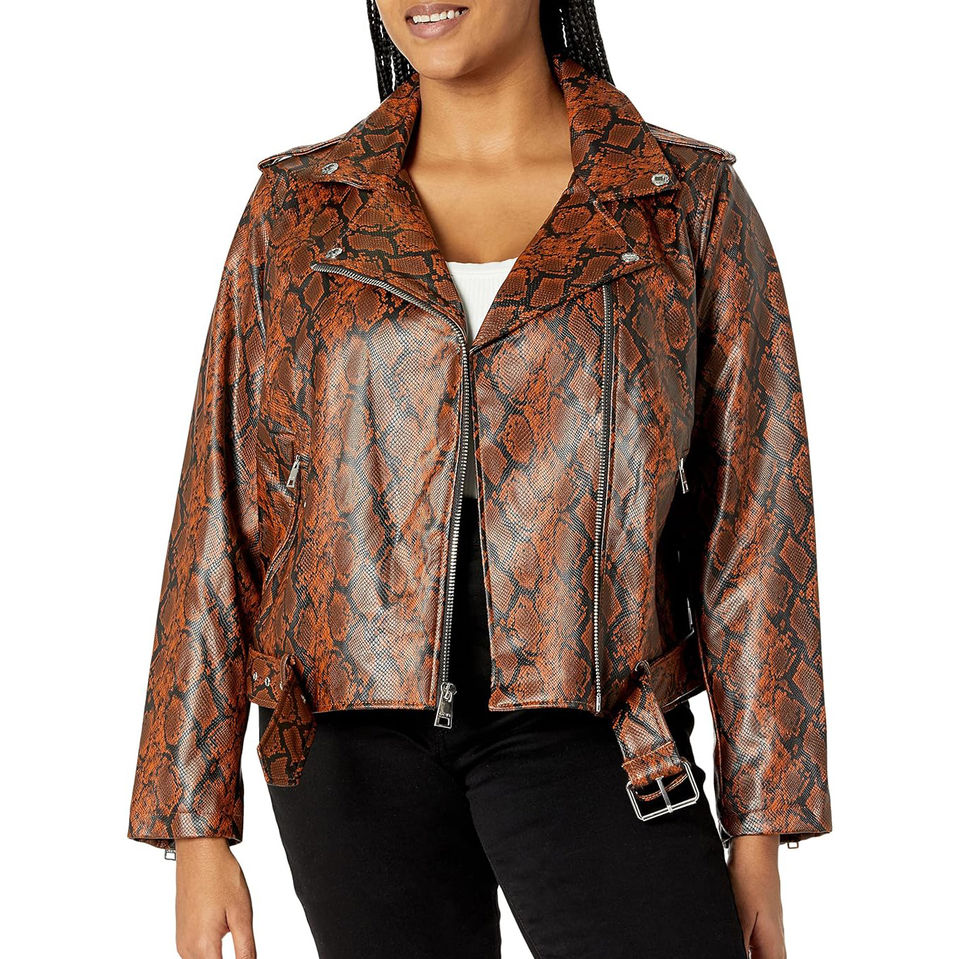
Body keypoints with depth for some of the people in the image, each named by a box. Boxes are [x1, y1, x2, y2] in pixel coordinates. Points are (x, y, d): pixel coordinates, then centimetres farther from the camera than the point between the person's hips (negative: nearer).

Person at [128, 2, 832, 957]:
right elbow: (223, 517, 4)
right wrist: (196, 828, 0)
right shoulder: (297, 209, 4)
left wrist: (758, 834, 0)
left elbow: (754, 527, 1)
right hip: (358, 736, 2)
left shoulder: (693, 203, 0)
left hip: (582, 732, -1)